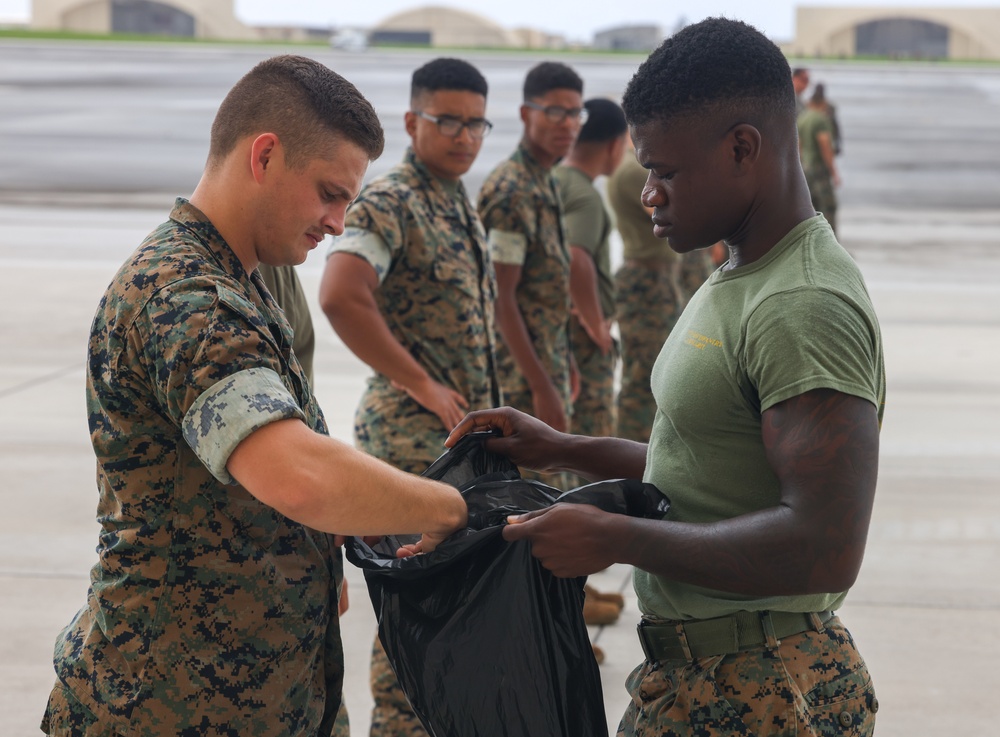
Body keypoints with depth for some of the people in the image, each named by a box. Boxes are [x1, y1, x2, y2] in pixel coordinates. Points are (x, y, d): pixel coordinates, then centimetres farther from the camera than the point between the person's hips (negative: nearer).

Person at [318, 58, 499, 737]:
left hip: (464, 431, 9)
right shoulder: (390, 203, -16)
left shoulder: (460, 202, 13)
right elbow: (341, 297, -32)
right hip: (413, 433, -9)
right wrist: (420, 384, -25)